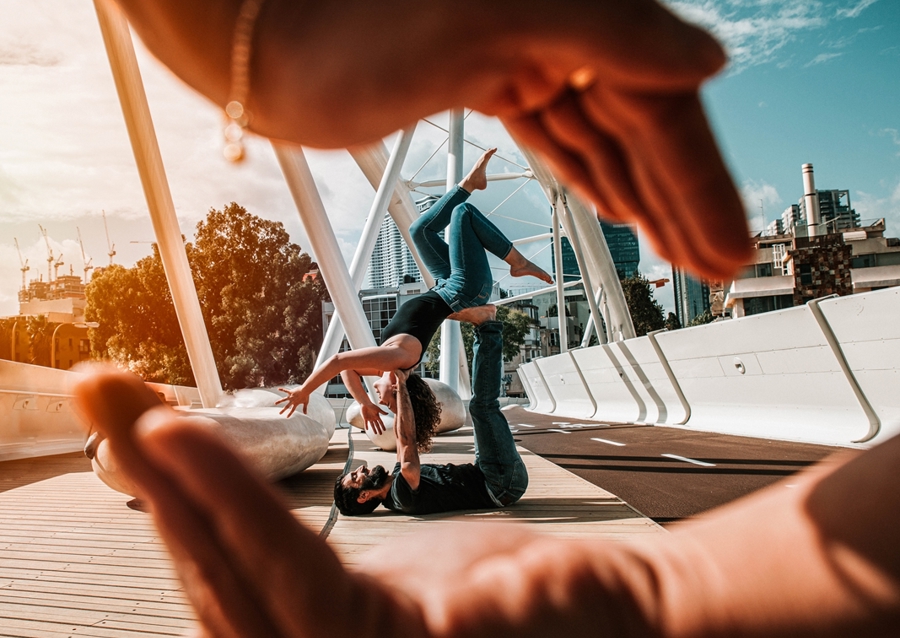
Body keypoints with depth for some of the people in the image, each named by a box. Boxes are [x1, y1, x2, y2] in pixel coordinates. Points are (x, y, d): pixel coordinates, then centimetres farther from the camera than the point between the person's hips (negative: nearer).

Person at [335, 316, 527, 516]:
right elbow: (406, 439, -30)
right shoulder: (402, 494, -21)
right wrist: (401, 387, -22)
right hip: (505, 484, -8)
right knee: (483, 404, -16)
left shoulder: (398, 479, 7)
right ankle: (488, 330, -1)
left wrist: (399, 387, 8)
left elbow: (402, 436, 18)